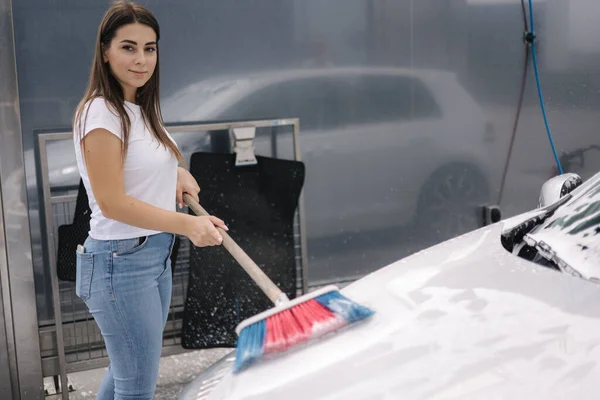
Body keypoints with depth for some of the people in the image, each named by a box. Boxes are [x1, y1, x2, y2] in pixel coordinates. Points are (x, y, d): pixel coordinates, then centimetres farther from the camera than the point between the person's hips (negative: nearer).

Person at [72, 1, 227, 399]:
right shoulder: (100, 113, -17)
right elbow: (112, 203, -21)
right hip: (121, 261, -9)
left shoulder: (141, 109, 10)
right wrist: (187, 224, -30)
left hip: (157, 254, 9)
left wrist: (177, 173, 6)